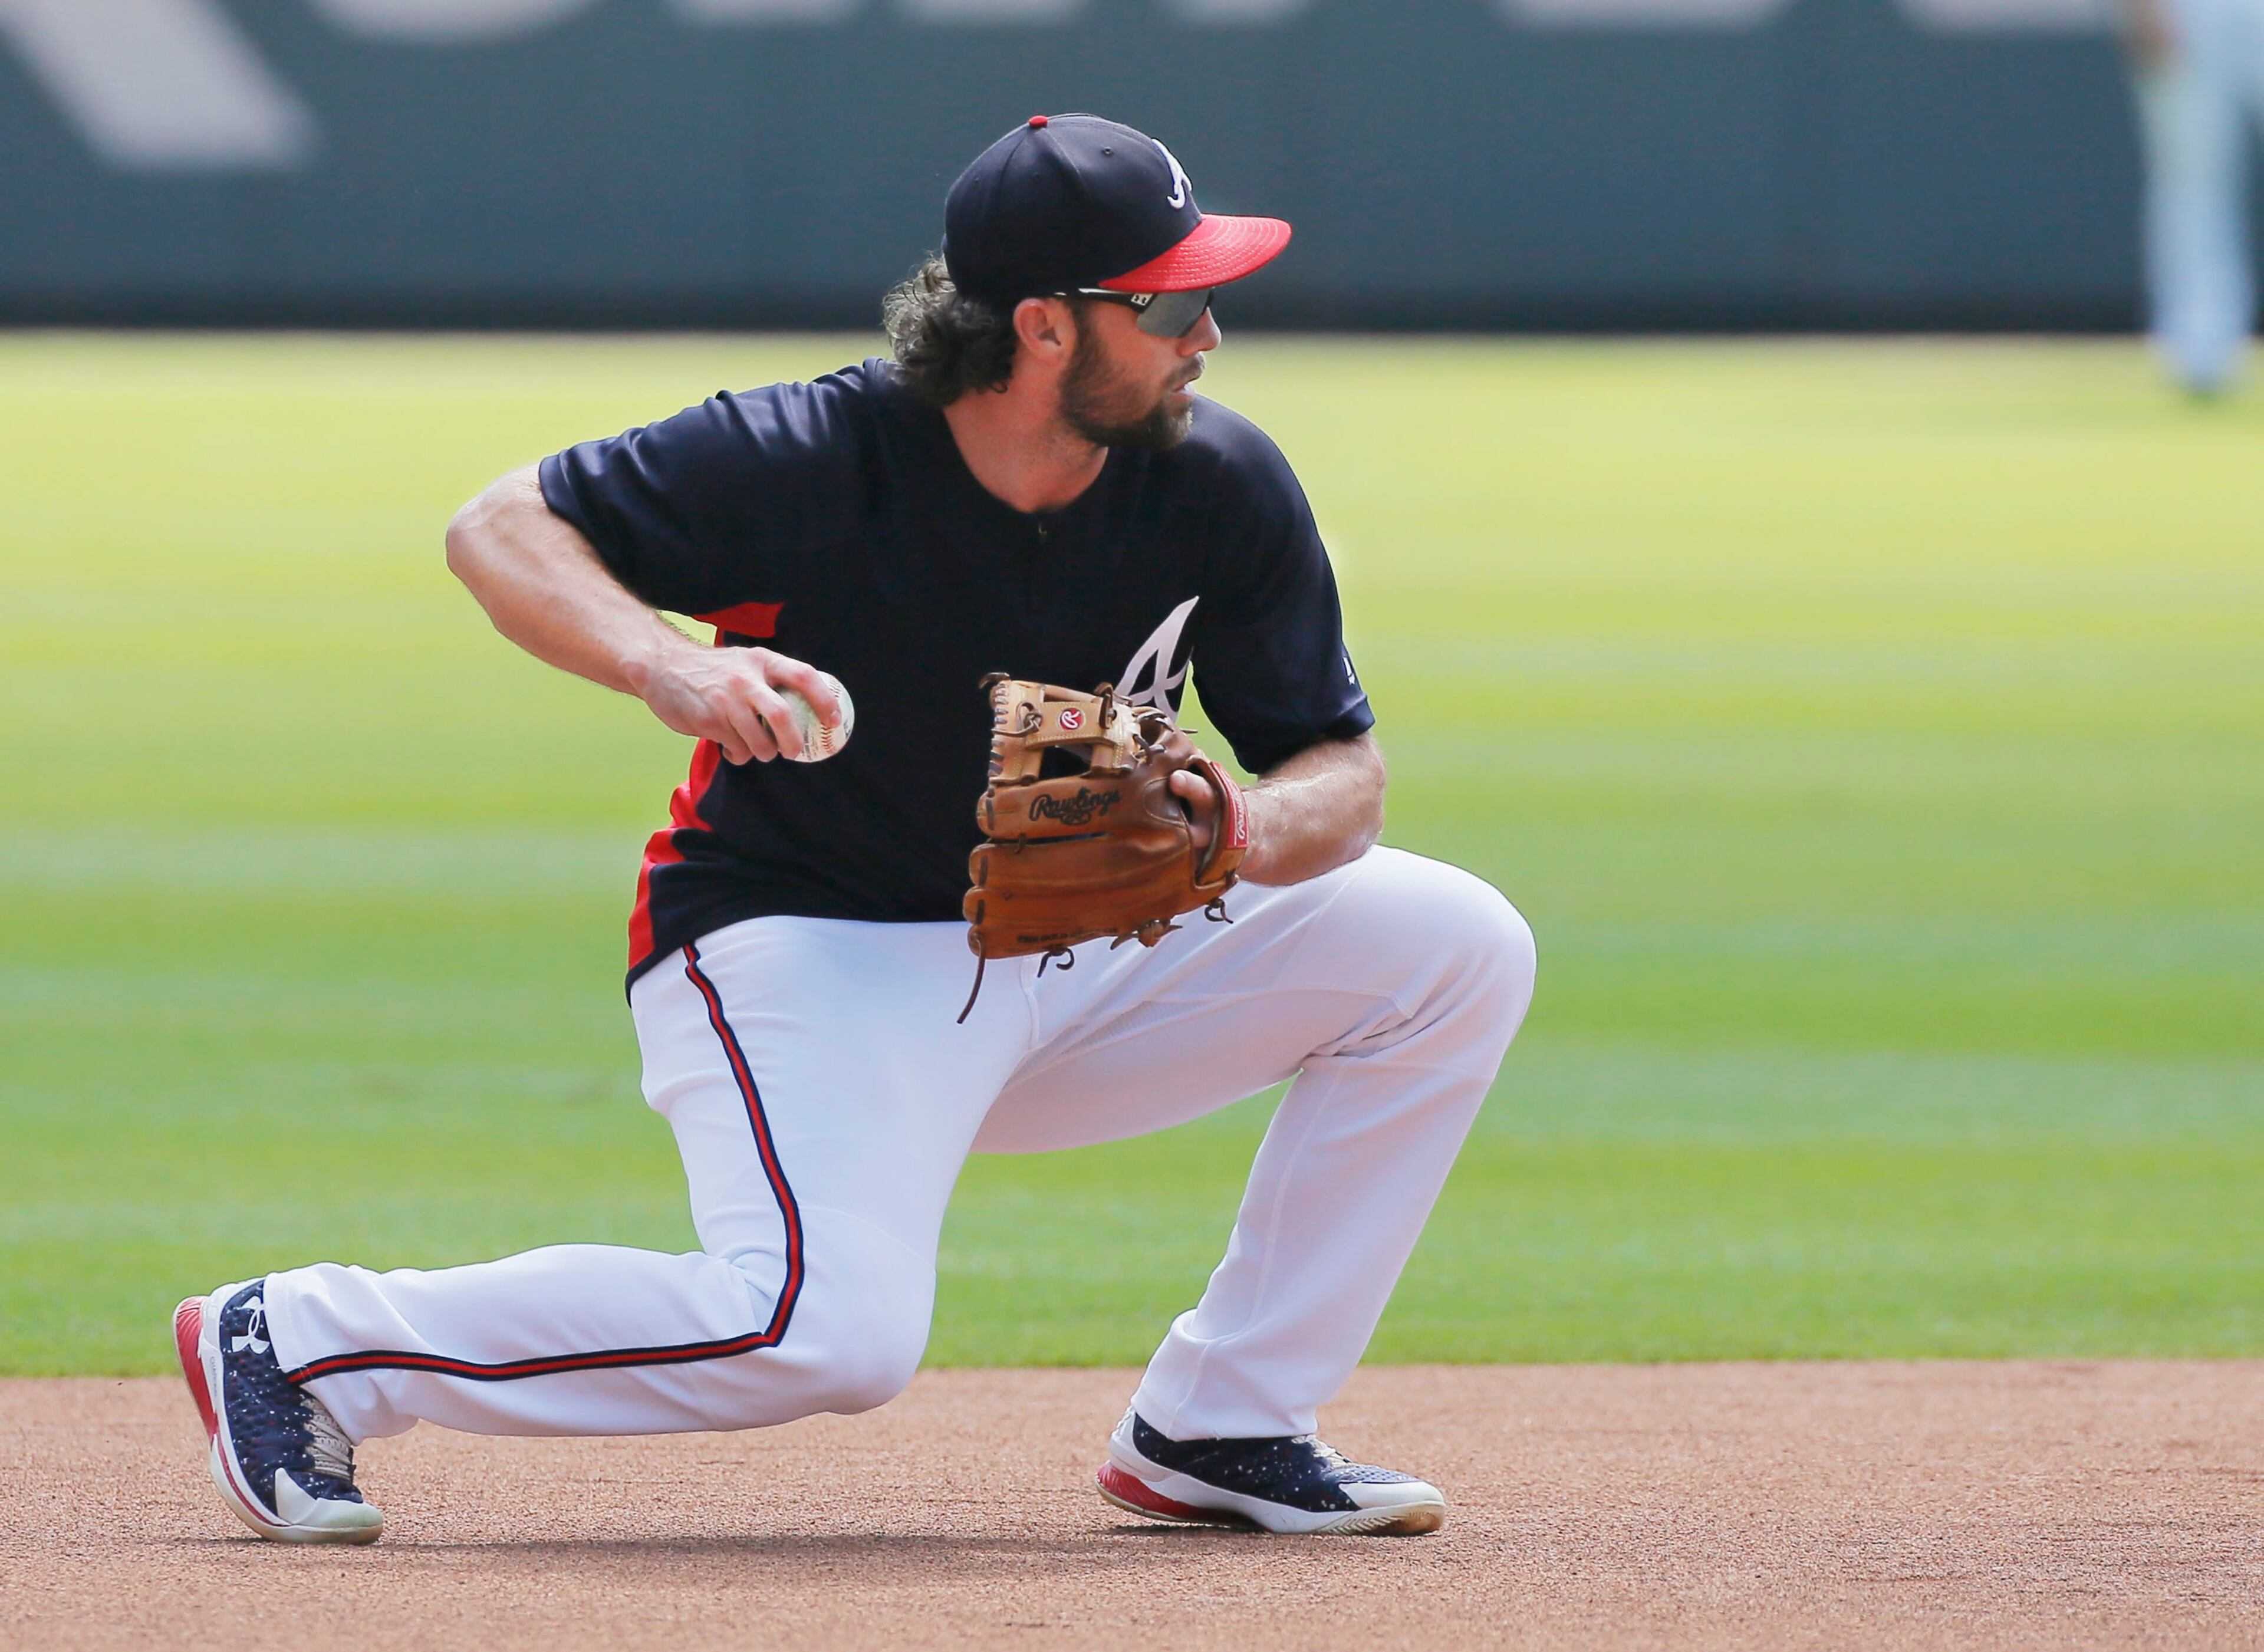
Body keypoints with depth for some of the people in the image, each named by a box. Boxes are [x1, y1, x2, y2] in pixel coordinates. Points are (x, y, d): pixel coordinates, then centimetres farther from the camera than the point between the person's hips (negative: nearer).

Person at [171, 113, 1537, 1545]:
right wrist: (665, 664, -36)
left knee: (1459, 944, -6)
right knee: (830, 1332, -32)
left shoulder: (1220, 487, -8)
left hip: (1072, 953, 6)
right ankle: (298, 1344, -15)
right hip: (803, 946, -6)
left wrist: (1252, 835, -27)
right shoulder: (812, 461, -21)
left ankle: (1220, 1428, 0)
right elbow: (500, 529, -16)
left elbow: (1345, 773, -1)